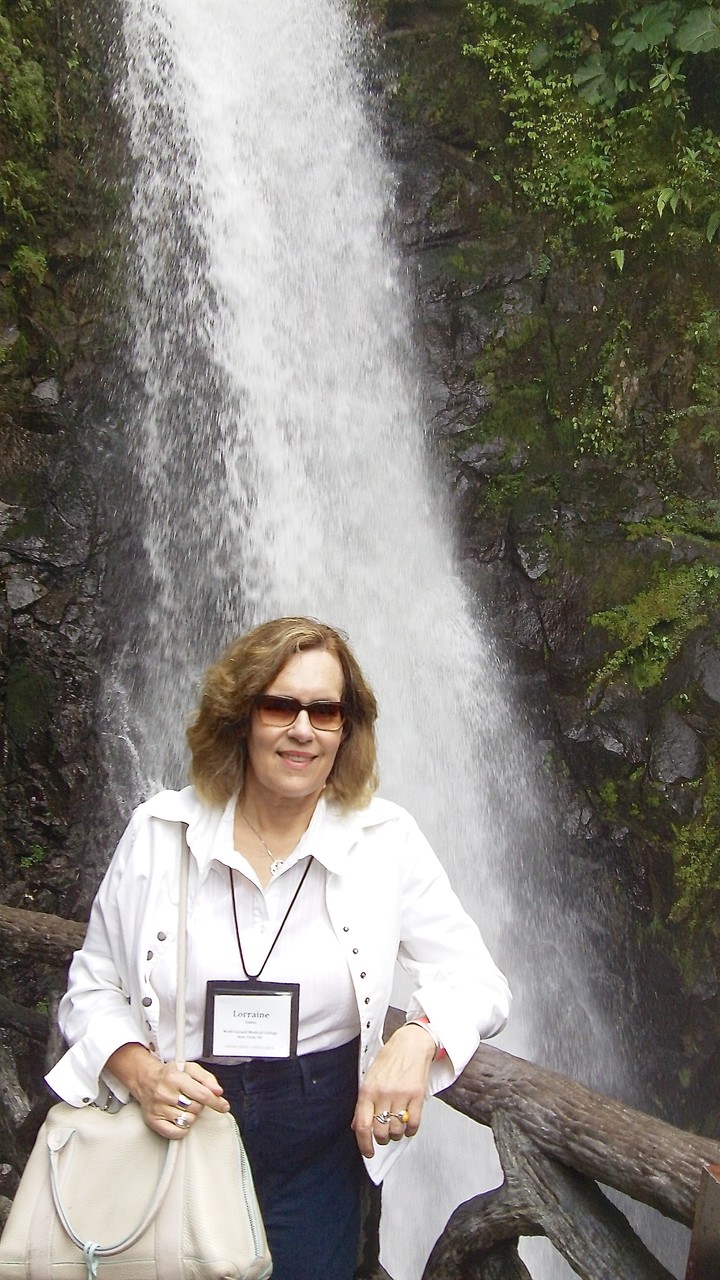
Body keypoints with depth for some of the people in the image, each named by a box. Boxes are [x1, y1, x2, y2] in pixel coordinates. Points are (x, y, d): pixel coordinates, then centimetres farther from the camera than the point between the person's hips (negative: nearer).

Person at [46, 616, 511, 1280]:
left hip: (318, 1150, 0)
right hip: (179, 1133, 1)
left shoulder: (385, 840, -8)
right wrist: (142, 1074, -18)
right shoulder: (158, 833, -7)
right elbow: (93, 988, 0)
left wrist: (417, 1038, -27)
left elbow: (479, 981, -6)